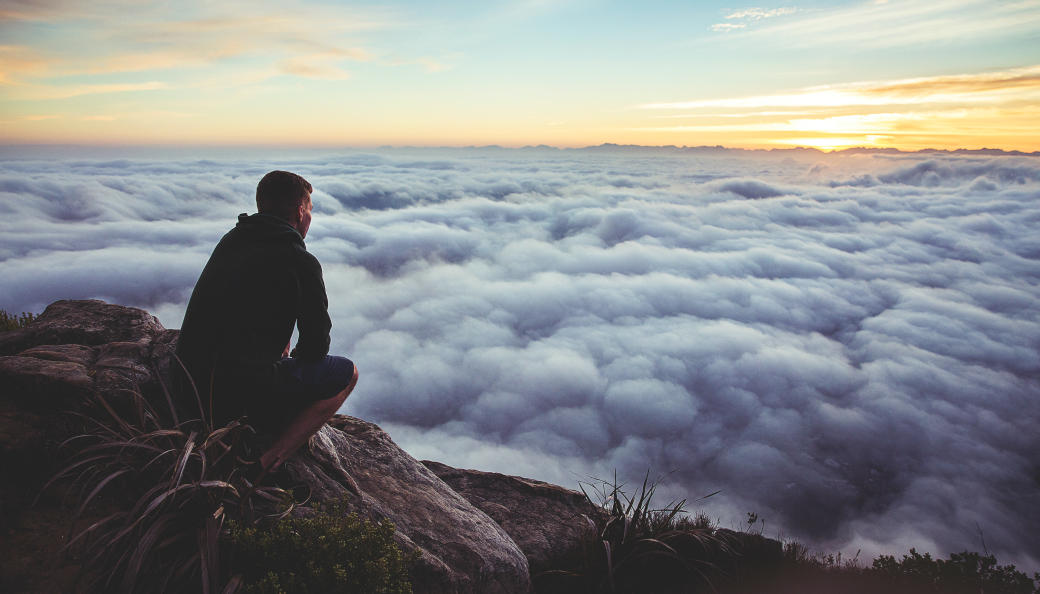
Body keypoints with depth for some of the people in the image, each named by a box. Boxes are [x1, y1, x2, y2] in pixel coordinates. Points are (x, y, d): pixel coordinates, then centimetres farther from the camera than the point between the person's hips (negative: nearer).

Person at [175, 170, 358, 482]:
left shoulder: (230, 240, 12)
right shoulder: (301, 261, -9)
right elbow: (316, 346, -2)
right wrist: (297, 355, 19)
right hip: (242, 397, -8)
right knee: (346, 373, 8)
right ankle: (265, 465, -4)